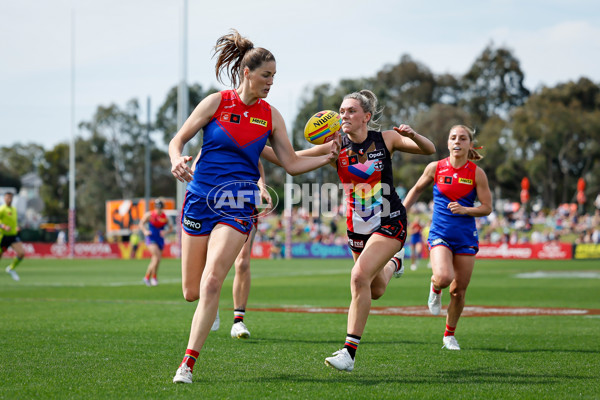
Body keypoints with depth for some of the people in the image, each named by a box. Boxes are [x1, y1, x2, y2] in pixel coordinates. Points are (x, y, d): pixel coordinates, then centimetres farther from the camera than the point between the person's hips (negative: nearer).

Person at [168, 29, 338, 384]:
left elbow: (293, 164, 8)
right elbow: (178, 140, 3)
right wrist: (177, 161, -18)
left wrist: (327, 157, -5)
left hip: (237, 205, -1)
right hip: (200, 198, 1)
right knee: (192, 292, 4)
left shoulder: (271, 116, 4)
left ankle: (188, 364, -18)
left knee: (211, 282, -20)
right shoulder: (217, 102, 0)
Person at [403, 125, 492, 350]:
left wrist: (465, 210, -19)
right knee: (444, 277, -27)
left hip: (466, 237, 1)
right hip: (440, 234, -1)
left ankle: (449, 335, 25)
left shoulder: (477, 173, -3)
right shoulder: (435, 168, -1)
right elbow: (417, 190, 15)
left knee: (459, 291, 4)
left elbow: (487, 208, -1)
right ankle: (435, 289, 12)